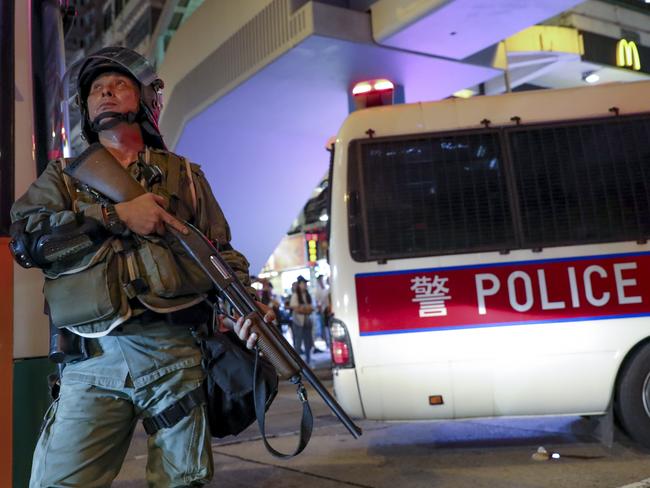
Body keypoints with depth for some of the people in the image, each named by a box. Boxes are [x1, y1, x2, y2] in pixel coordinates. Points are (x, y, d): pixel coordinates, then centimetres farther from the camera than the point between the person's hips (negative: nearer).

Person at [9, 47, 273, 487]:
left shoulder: (184, 175, 16)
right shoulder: (64, 175, 17)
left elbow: (222, 254, 12)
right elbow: (23, 237, -1)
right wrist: (115, 215, -11)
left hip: (176, 354, 0)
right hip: (94, 361, 1)